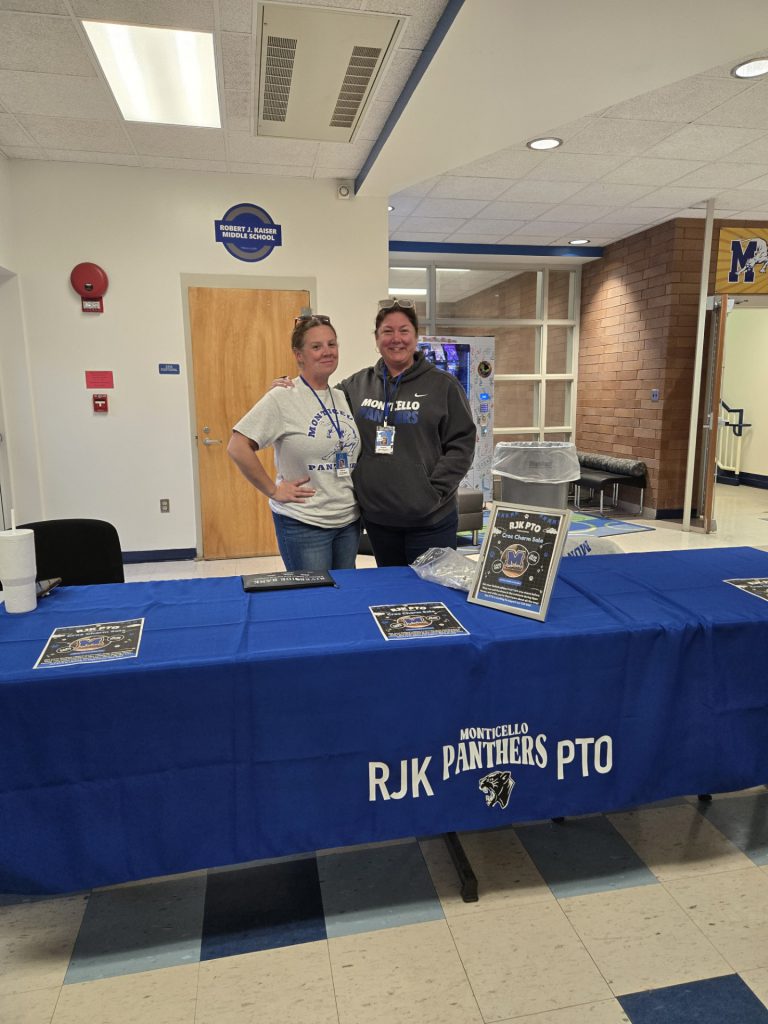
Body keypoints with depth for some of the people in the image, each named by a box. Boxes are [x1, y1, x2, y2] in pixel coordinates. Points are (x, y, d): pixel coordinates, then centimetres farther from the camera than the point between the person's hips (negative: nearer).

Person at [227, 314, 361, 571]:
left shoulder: (343, 397, 7)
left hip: (350, 521, 6)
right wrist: (272, 490, -13)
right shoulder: (283, 398, -12)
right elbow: (237, 448, -16)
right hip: (303, 526, -6)